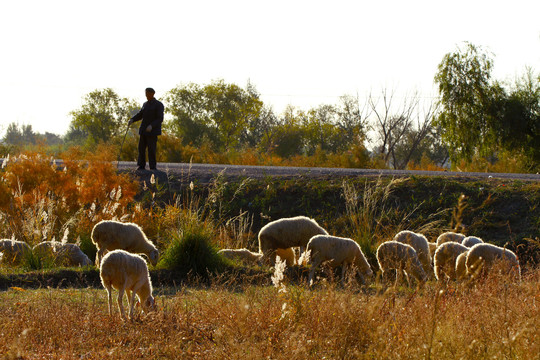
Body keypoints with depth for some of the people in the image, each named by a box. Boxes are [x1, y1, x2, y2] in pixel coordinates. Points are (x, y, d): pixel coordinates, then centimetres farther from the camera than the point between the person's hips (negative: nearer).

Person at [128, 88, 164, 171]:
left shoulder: (158, 105, -8)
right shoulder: (145, 104, 14)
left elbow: (160, 119, -14)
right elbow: (139, 115, 11)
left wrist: (151, 126, -28)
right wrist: (132, 120, -8)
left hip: (153, 130, -6)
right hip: (144, 130, 6)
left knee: (151, 149, -8)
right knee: (141, 148, 1)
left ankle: (153, 167, -2)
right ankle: (141, 166, 5)